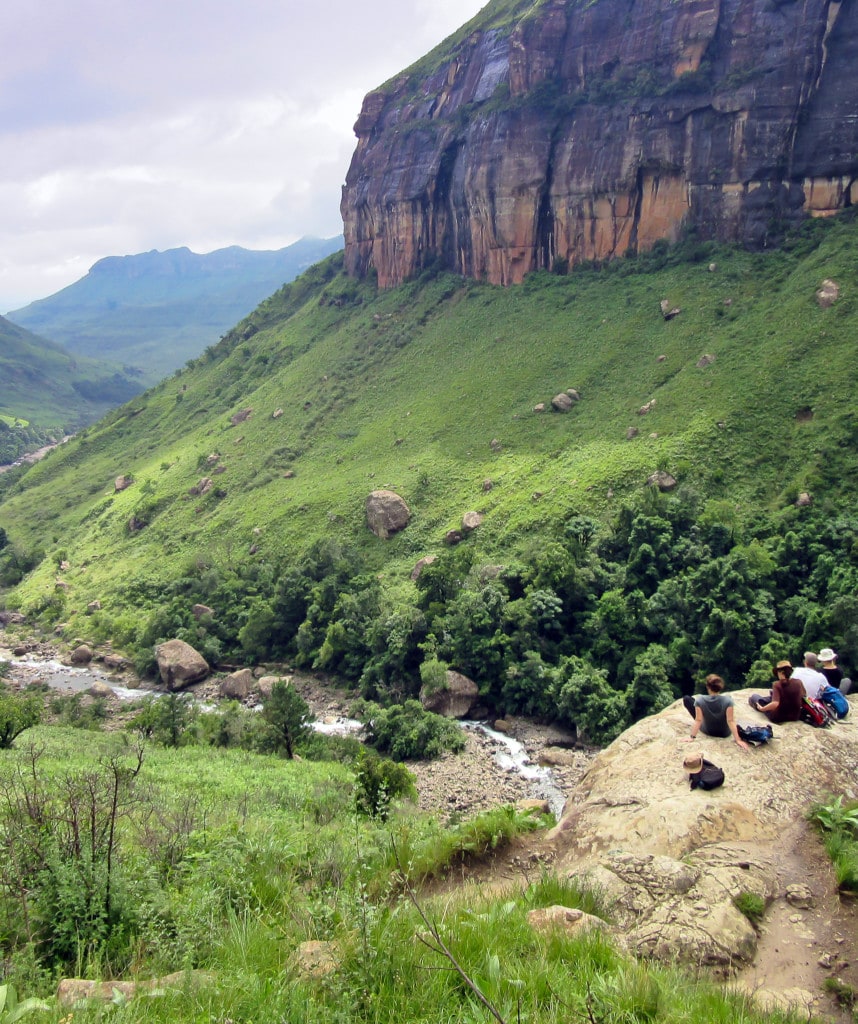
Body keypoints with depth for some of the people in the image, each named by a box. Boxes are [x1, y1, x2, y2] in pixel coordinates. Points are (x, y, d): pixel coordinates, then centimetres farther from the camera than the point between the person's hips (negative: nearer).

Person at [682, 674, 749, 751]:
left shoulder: (700, 700, -27)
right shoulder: (727, 699, -28)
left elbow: (698, 720, -26)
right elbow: (731, 721, -28)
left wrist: (692, 737, -21)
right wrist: (738, 740, -24)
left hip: (707, 731, -1)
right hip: (724, 733, 1)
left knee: (686, 699, 6)